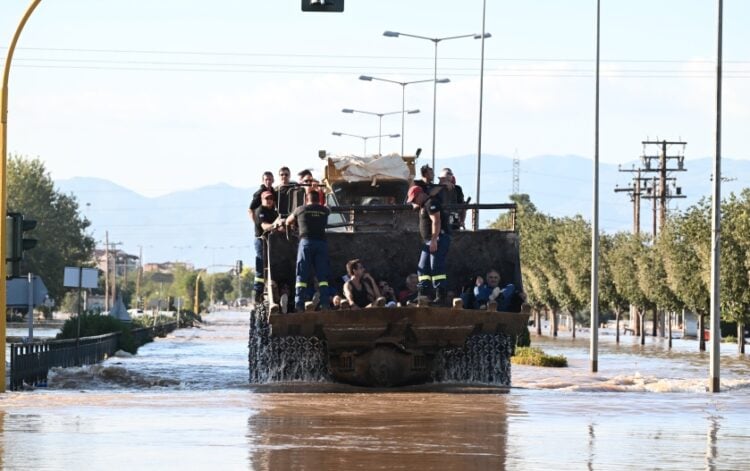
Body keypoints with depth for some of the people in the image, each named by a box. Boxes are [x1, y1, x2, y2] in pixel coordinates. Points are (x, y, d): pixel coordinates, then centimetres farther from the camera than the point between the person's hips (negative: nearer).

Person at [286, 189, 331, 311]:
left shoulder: (300, 210, 12)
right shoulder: (324, 210, 15)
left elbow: (288, 222, 27)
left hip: (306, 241, -1)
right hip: (321, 241, 1)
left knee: (302, 275, -2)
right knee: (322, 276, 2)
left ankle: (299, 305, -12)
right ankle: (325, 303, -8)